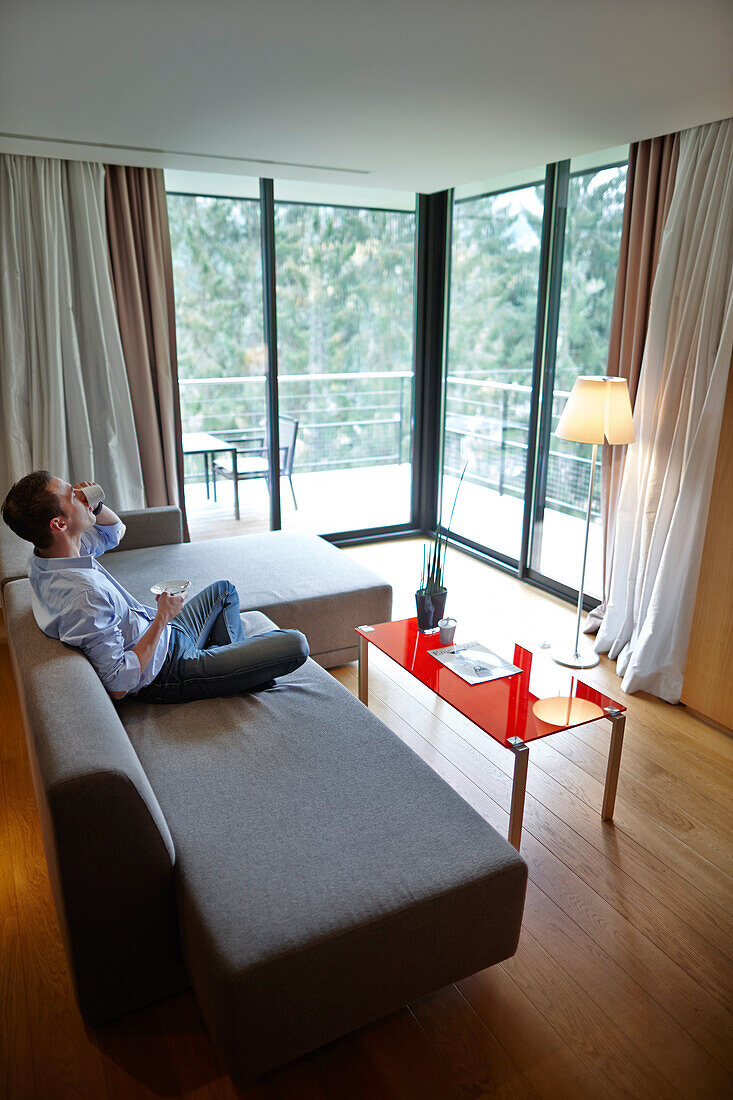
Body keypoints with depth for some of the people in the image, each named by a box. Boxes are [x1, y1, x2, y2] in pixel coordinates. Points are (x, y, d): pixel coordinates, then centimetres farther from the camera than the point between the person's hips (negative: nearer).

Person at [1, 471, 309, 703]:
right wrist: (162, 618, -25)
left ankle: (235, 660, 36)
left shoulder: (43, 555, -6)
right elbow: (118, 686, -31)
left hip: (165, 635, 10)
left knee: (224, 589, 32)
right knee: (295, 644, -13)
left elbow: (115, 529, 12)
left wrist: (92, 505, -11)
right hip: (169, 672, -10)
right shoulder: (84, 596, -37)